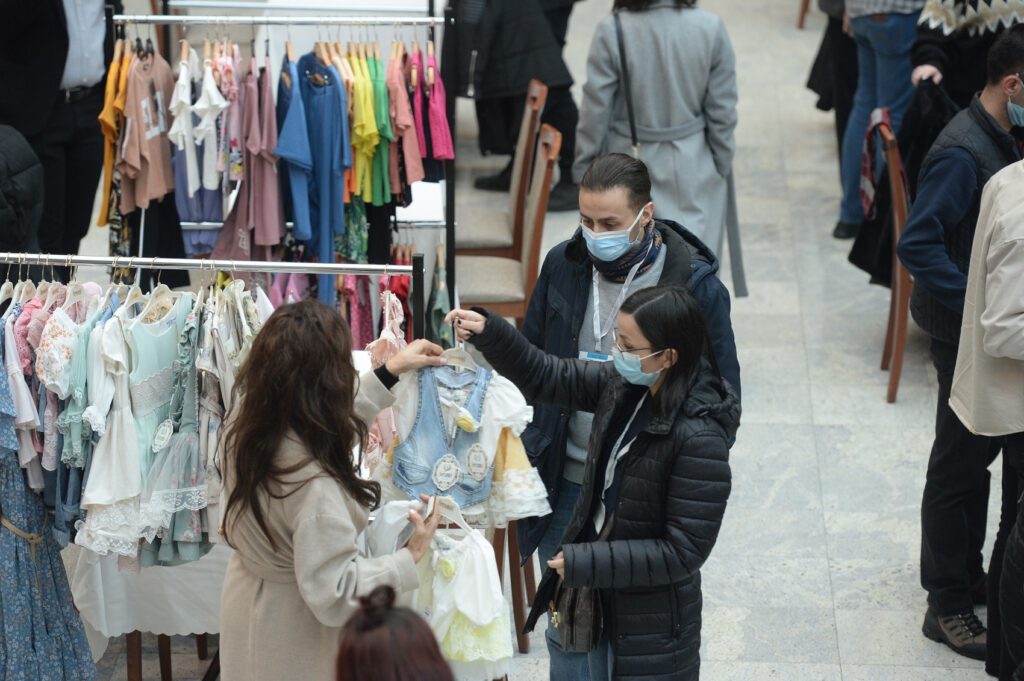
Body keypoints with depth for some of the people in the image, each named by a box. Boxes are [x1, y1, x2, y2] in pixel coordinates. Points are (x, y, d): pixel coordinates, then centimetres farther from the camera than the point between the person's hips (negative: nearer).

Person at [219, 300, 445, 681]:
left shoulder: (245, 421, -13)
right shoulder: (314, 482, -37)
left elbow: (330, 422, 7)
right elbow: (335, 593, -31)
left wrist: (389, 372, 11)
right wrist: (410, 559, -21)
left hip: (249, 600, 8)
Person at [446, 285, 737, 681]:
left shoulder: (700, 440, -29)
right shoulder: (622, 386, -8)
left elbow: (684, 551, -26)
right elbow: (547, 378, 6)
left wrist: (586, 563, -24)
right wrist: (488, 332, -11)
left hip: (653, 624, -7)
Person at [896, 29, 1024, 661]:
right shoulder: (962, 153, -25)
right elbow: (917, 244, -29)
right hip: (964, 331, -9)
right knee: (959, 464, 1)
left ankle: (967, 573, 36)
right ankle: (947, 605, 12)